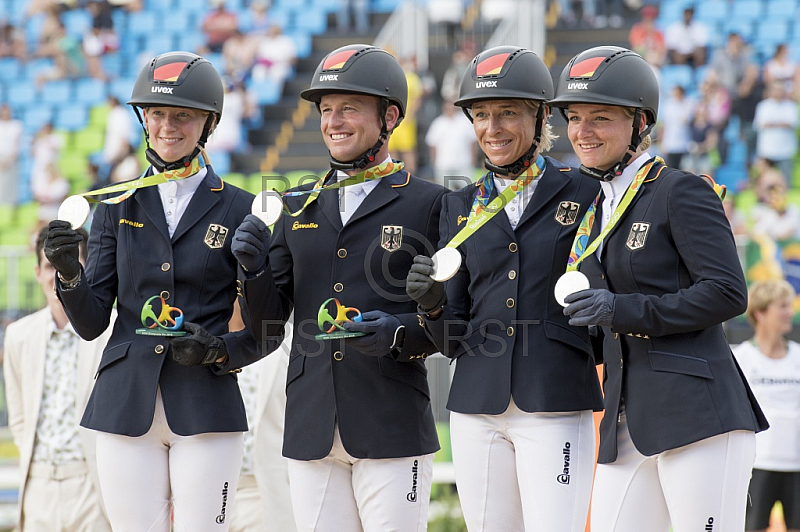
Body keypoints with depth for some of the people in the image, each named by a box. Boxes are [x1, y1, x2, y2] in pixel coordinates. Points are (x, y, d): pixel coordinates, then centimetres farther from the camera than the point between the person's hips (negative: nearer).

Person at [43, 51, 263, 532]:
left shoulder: (239, 210, 4)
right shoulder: (116, 207, 10)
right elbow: (91, 323, 7)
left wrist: (219, 352, -14)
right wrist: (69, 272, -12)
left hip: (206, 408, -2)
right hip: (125, 406, 2)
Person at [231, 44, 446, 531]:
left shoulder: (429, 204, 1)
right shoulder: (299, 206, 14)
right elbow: (267, 326, 13)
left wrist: (401, 333, -19)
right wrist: (254, 268, -6)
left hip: (392, 430, -4)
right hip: (312, 431, 4)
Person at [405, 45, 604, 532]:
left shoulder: (583, 194, 2)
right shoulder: (462, 206, 12)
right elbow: (453, 341, 11)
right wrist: (433, 304, -8)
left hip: (556, 409, -4)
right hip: (478, 412, 4)